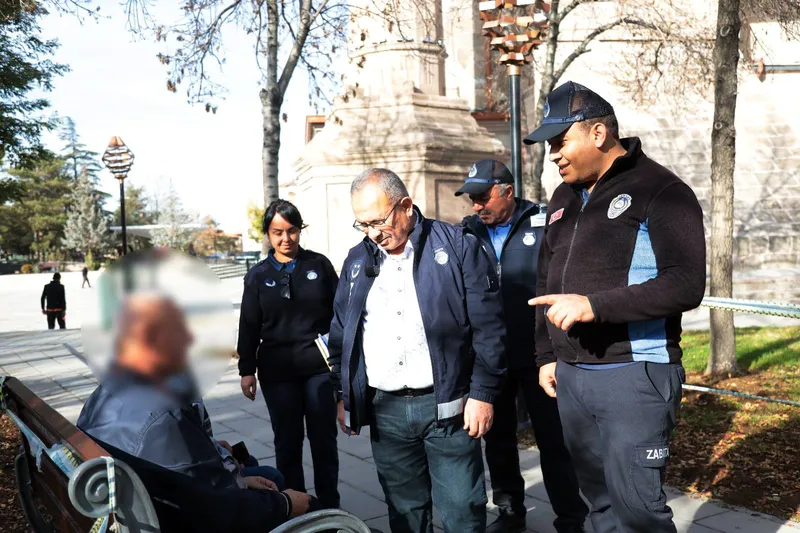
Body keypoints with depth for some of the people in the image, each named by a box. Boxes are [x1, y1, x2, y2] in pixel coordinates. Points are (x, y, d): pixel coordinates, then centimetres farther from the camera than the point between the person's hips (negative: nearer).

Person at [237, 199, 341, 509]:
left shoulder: (319, 265, 3)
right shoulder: (258, 276, 5)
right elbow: (249, 327, 7)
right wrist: (247, 370, 3)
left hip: (320, 367, 0)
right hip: (277, 372, 1)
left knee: (324, 440, 6)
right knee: (287, 443, 7)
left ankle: (329, 508, 19)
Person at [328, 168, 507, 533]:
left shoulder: (457, 247, -5)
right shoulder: (357, 260, 9)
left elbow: (488, 326, -7)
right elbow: (340, 333, 15)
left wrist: (483, 393, -9)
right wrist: (343, 395, 13)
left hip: (446, 406, -3)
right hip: (384, 410, 4)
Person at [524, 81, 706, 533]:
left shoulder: (661, 190, -9)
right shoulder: (564, 198, 14)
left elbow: (686, 285, -19)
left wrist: (595, 306, -25)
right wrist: (547, 355, 15)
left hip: (635, 376, -6)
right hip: (571, 376, 7)